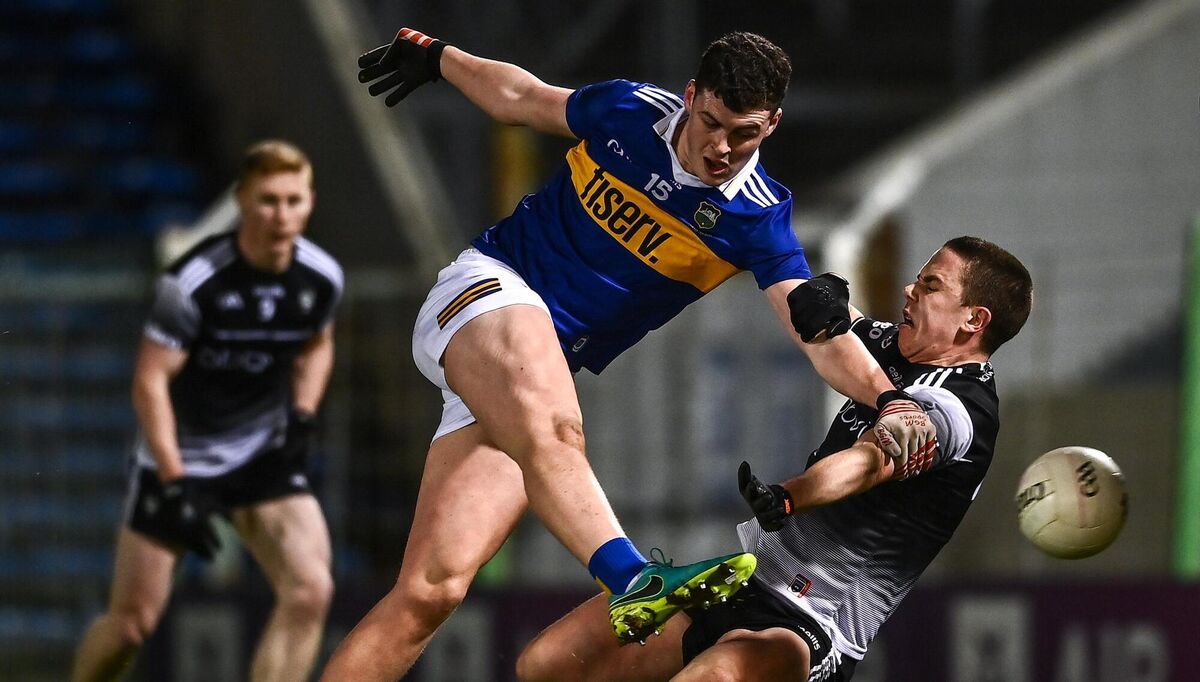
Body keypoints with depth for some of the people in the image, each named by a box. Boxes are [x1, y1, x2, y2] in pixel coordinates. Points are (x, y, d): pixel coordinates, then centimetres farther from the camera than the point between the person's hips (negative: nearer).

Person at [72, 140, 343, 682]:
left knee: (310, 591, -19)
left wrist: (302, 415, -2)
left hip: (265, 453, 4)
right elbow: (149, 381, -18)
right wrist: (174, 486, -23)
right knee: (133, 621, 0)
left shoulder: (322, 278, -7)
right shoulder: (193, 282, -22)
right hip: (180, 454, -4)